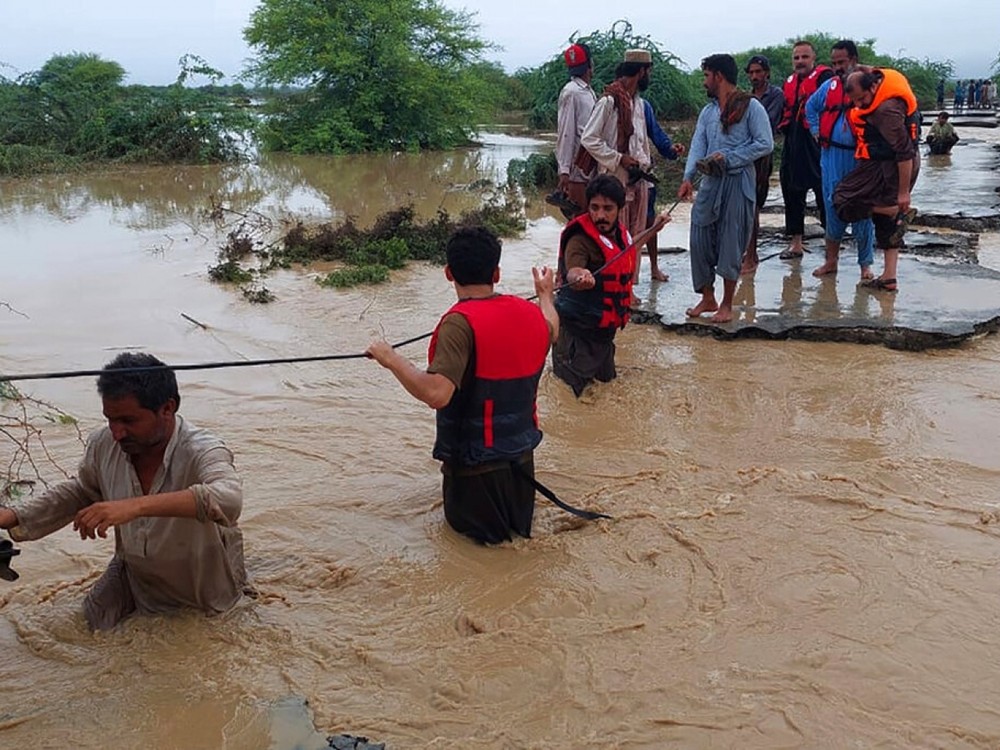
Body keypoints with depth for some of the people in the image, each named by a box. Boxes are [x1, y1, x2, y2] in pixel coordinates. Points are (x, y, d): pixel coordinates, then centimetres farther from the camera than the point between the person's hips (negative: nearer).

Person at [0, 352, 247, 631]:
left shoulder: (203, 451, -36)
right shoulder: (103, 443, -19)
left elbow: (229, 499, -59)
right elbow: (78, 493, 4)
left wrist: (137, 505, -66)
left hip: (204, 585, -4)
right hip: (135, 575, 5)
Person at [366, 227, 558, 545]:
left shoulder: (461, 322, -25)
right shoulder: (531, 313, -4)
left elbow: (436, 394, -36)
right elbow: (550, 330, 23)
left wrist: (392, 359, -21)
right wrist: (546, 294, 43)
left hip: (473, 462, -6)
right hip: (521, 456, 6)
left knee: (466, 524, 21)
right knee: (517, 522, 33)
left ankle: (487, 527, 2)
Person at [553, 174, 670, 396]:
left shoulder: (619, 231, 2)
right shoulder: (581, 239, -25)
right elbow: (572, 270, -44)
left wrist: (653, 229, 32)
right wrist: (579, 276, -67)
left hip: (605, 327, 8)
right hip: (578, 328, -8)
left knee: (606, 378, 25)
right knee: (569, 391, -6)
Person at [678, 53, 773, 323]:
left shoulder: (751, 107, -4)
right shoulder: (707, 111, 16)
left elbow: (765, 144, -10)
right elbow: (698, 145, 5)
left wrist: (728, 158, -14)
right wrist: (688, 177, -11)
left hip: (737, 182, -6)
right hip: (710, 181, 6)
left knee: (730, 243, -2)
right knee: (700, 240, 4)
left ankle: (727, 305, 9)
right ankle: (707, 298, 19)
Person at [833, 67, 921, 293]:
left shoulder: (887, 110, -28)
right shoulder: (879, 77, -3)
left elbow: (905, 153, -26)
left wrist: (904, 192, -23)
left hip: (887, 166, -10)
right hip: (884, 162, 10)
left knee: (843, 202, -5)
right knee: (886, 224, 13)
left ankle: (902, 213, -5)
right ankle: (889, 278, 17)